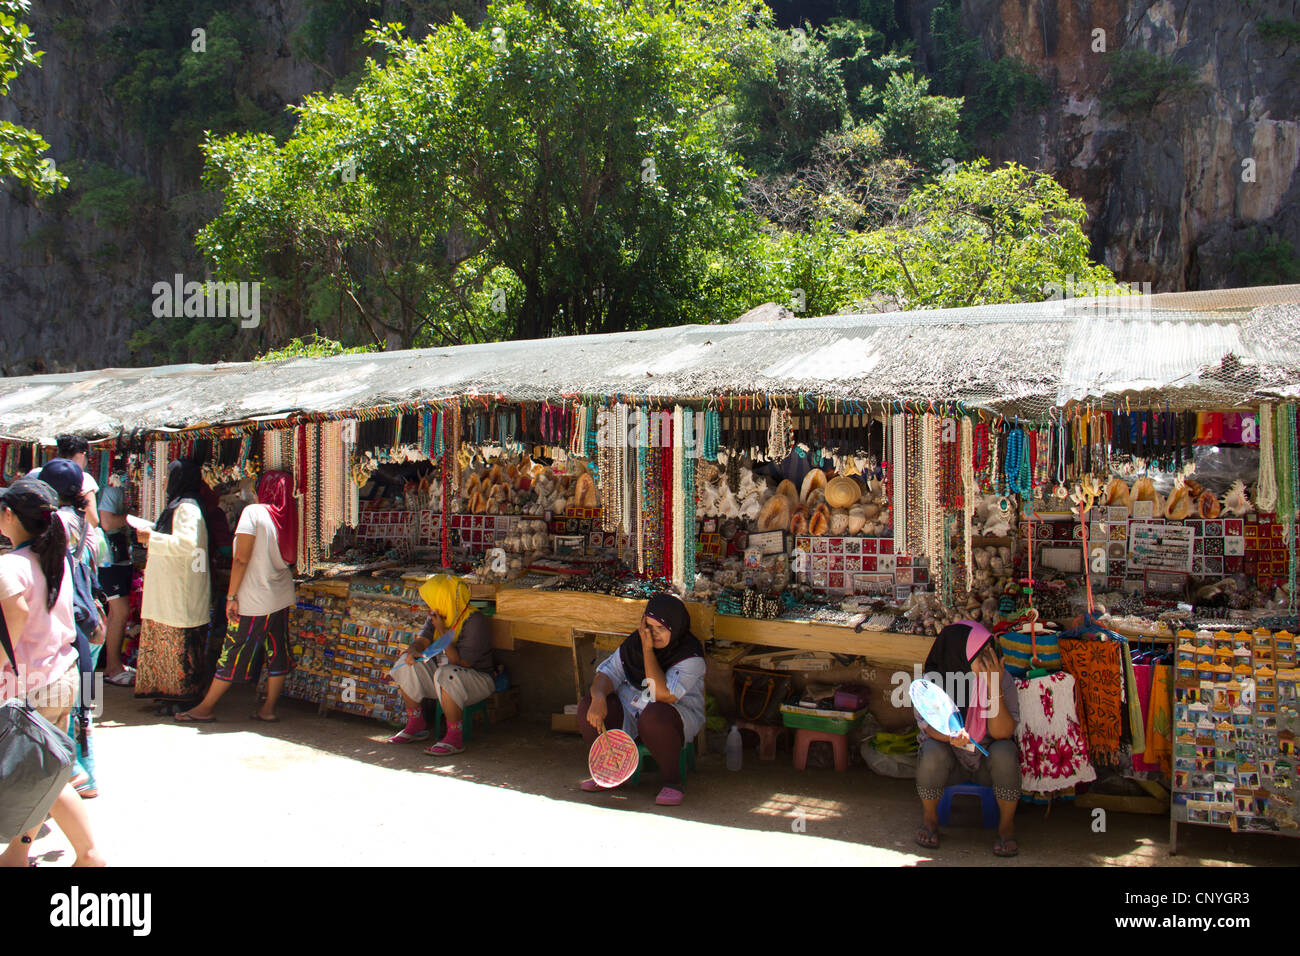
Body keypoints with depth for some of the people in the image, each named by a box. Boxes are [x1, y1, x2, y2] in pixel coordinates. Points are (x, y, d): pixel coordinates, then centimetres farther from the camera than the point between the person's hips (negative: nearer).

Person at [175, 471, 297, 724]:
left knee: (233, 655, 2)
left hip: (254, 599, -6)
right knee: (277, 654, 9)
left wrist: (232, 596, -13)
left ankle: (205, 708, 13)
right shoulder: (287, 517, 3)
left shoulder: (253, 512, -12)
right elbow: (290, 560, 7)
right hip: (282, 597, 6)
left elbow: (241, 558, -16)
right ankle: (268, 709, 14)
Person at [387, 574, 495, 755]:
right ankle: (416, 725, 3)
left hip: (478, 679, -8)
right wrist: (413, 651, -22)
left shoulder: (475, 621, -22)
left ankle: (455, 738, -28)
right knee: (405, 664, -6)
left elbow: (460, 663, -26)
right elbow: (422, 641, 2)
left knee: (445, 674, -38)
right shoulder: (436, 617, 5)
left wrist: (442, 631, -24)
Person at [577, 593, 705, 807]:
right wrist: (599, 697, -25)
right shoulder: (635, 642, 0)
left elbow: (663, 695, -29)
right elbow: (607, 673, -1)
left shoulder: (690, 655, -18)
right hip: (629, 710, 5)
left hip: (678, 713, -5)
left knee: (655, 718, -40)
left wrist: (648, 650, -29)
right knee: (588, 708, -18)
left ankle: (672, 781, -17)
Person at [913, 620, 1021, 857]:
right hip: (950, 761, 0)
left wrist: (994, 688, -35)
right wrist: (951, 737, -39)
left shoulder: (1002, 679, -18)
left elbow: (1002, 733, -24)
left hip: (987, 763, 0)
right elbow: (927, 725, -16)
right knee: (932, 751, -30)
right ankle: (929, 816, -3)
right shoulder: (933, 680, -18)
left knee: (1005, 752, -30)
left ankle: (1007, 823, -6)